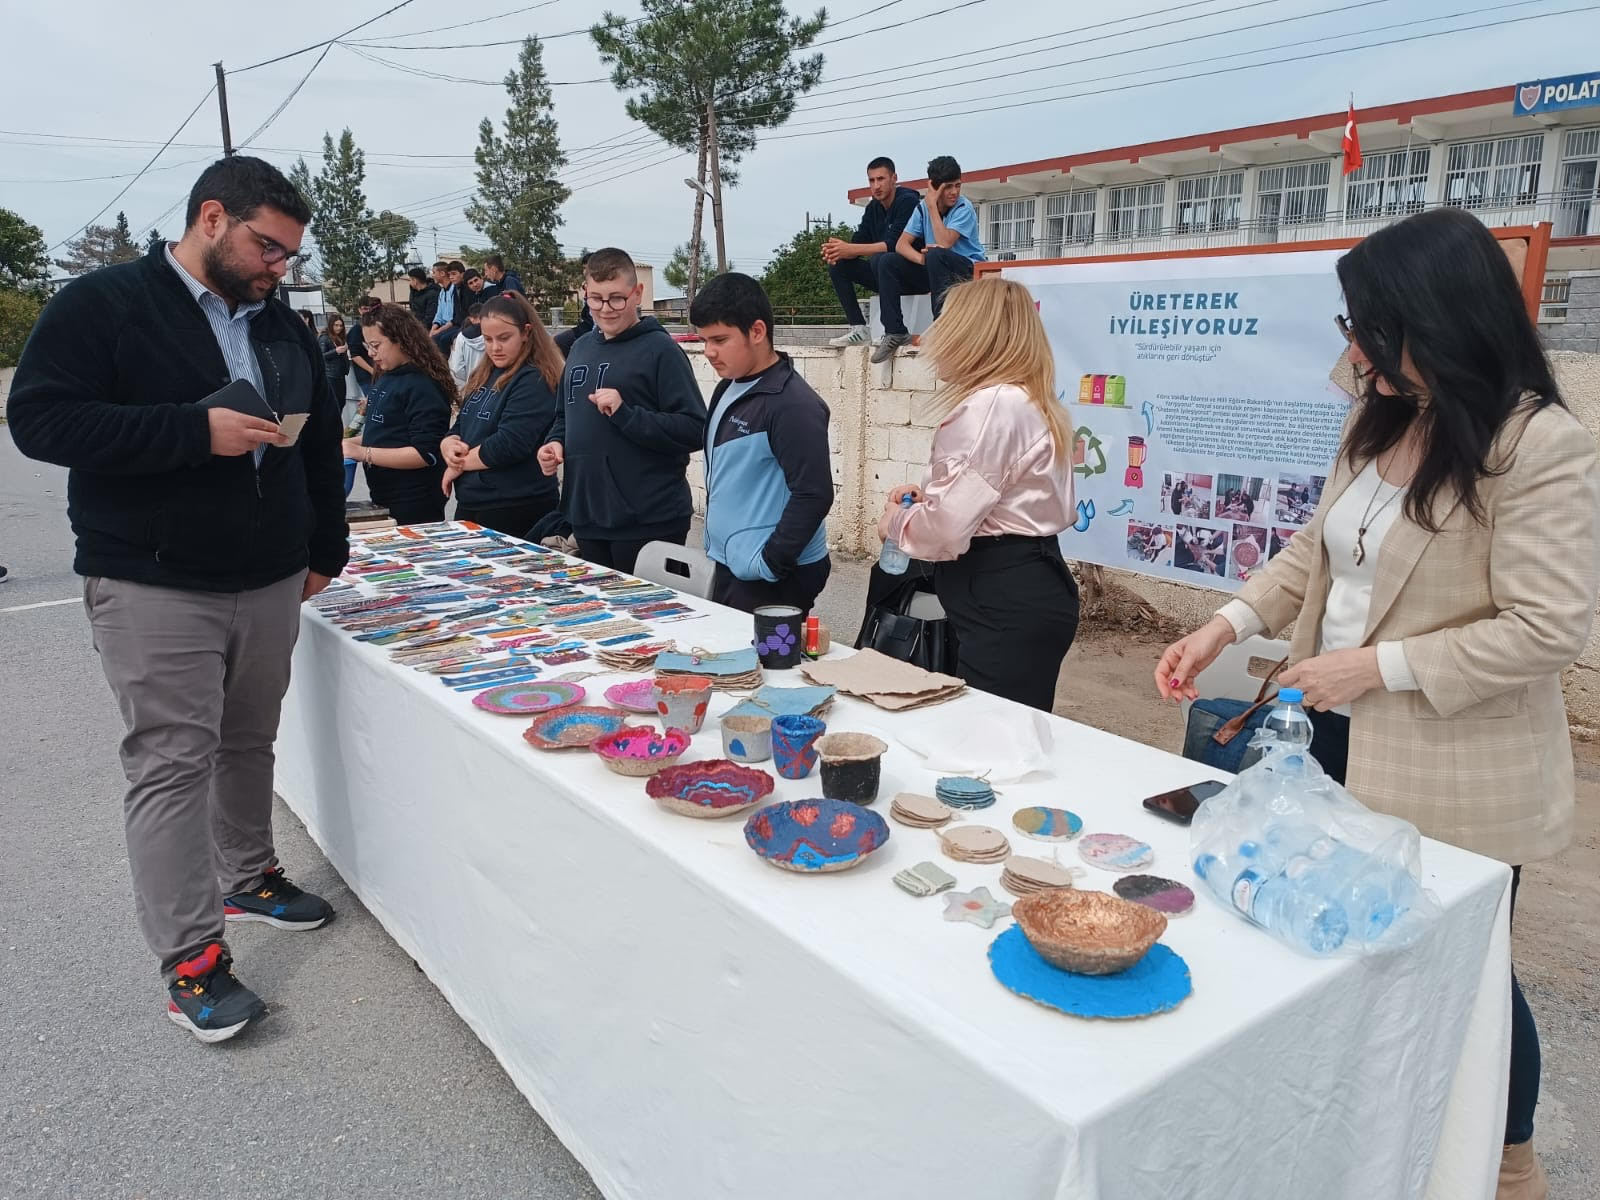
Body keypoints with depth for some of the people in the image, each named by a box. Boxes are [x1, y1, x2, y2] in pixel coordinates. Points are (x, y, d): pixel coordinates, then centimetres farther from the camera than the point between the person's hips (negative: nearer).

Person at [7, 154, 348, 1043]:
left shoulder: (281, 325, 12)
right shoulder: (103, 304, -6)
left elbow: (320, 442, 18)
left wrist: (325, 548, 14)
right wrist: (196, 432, -22)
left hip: (270, 582, 6)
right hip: (154, 589, -5)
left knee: (249, 744, 15)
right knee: (172, 762, -3)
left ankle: (248, 876, 35)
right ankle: (190, 957, 5)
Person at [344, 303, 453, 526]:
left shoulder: (422, 386, -17)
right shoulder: (385, 379, 9)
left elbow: (426, 454, -23)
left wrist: (364, 453, -23)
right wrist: (350, 443, 4)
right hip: (383, 498, 9)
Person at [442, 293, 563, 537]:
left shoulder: (535, 381, -12)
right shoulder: (483, 376, 13)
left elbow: (509, 444, -21)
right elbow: (459, 427, 17)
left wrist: (461, 463, -8)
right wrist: (449, 445, -6)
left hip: (516, 511, -8)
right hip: (470, 503, 8)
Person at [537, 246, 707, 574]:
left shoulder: (660, 350, -8)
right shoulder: (580, 349, 13)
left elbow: (696, 431, -14)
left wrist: (624, 414, -21)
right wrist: (556, 442, 6)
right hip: (587, 520, 7)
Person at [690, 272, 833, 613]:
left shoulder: (793, 405, -18)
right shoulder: (728, 390, 10)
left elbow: (814, 495, -21)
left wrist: (769, 564, -19)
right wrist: (716, 546, 16)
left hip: (773, 581, -9)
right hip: (730, 568, 9)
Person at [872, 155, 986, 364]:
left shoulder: (964, 208, -12)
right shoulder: (922, 207, 2)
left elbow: (944, 244, -26)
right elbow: (901, 244, -7)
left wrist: (932, 206, -22)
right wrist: (921, 259, -27)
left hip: (969, 269, -5)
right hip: (934, 271, 5)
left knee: (935, 255, -35)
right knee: (887, 262, -11)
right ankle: (895, 332, -13)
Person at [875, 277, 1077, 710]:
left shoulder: (991, 405, -17)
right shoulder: (1027, 402, 16)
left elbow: (947, 527, -23)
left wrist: (896, 520, -2)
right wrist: (929, 495, 14)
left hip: (1005, 602, -10)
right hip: (1025, 589, 10)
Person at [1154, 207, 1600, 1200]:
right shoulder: (1378, 420, 3)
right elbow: (1318, 551, 10)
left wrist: (1381, 666, -22)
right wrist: (1228, 624, -2)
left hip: (1451, 773, -7)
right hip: (1342, 742, 7)